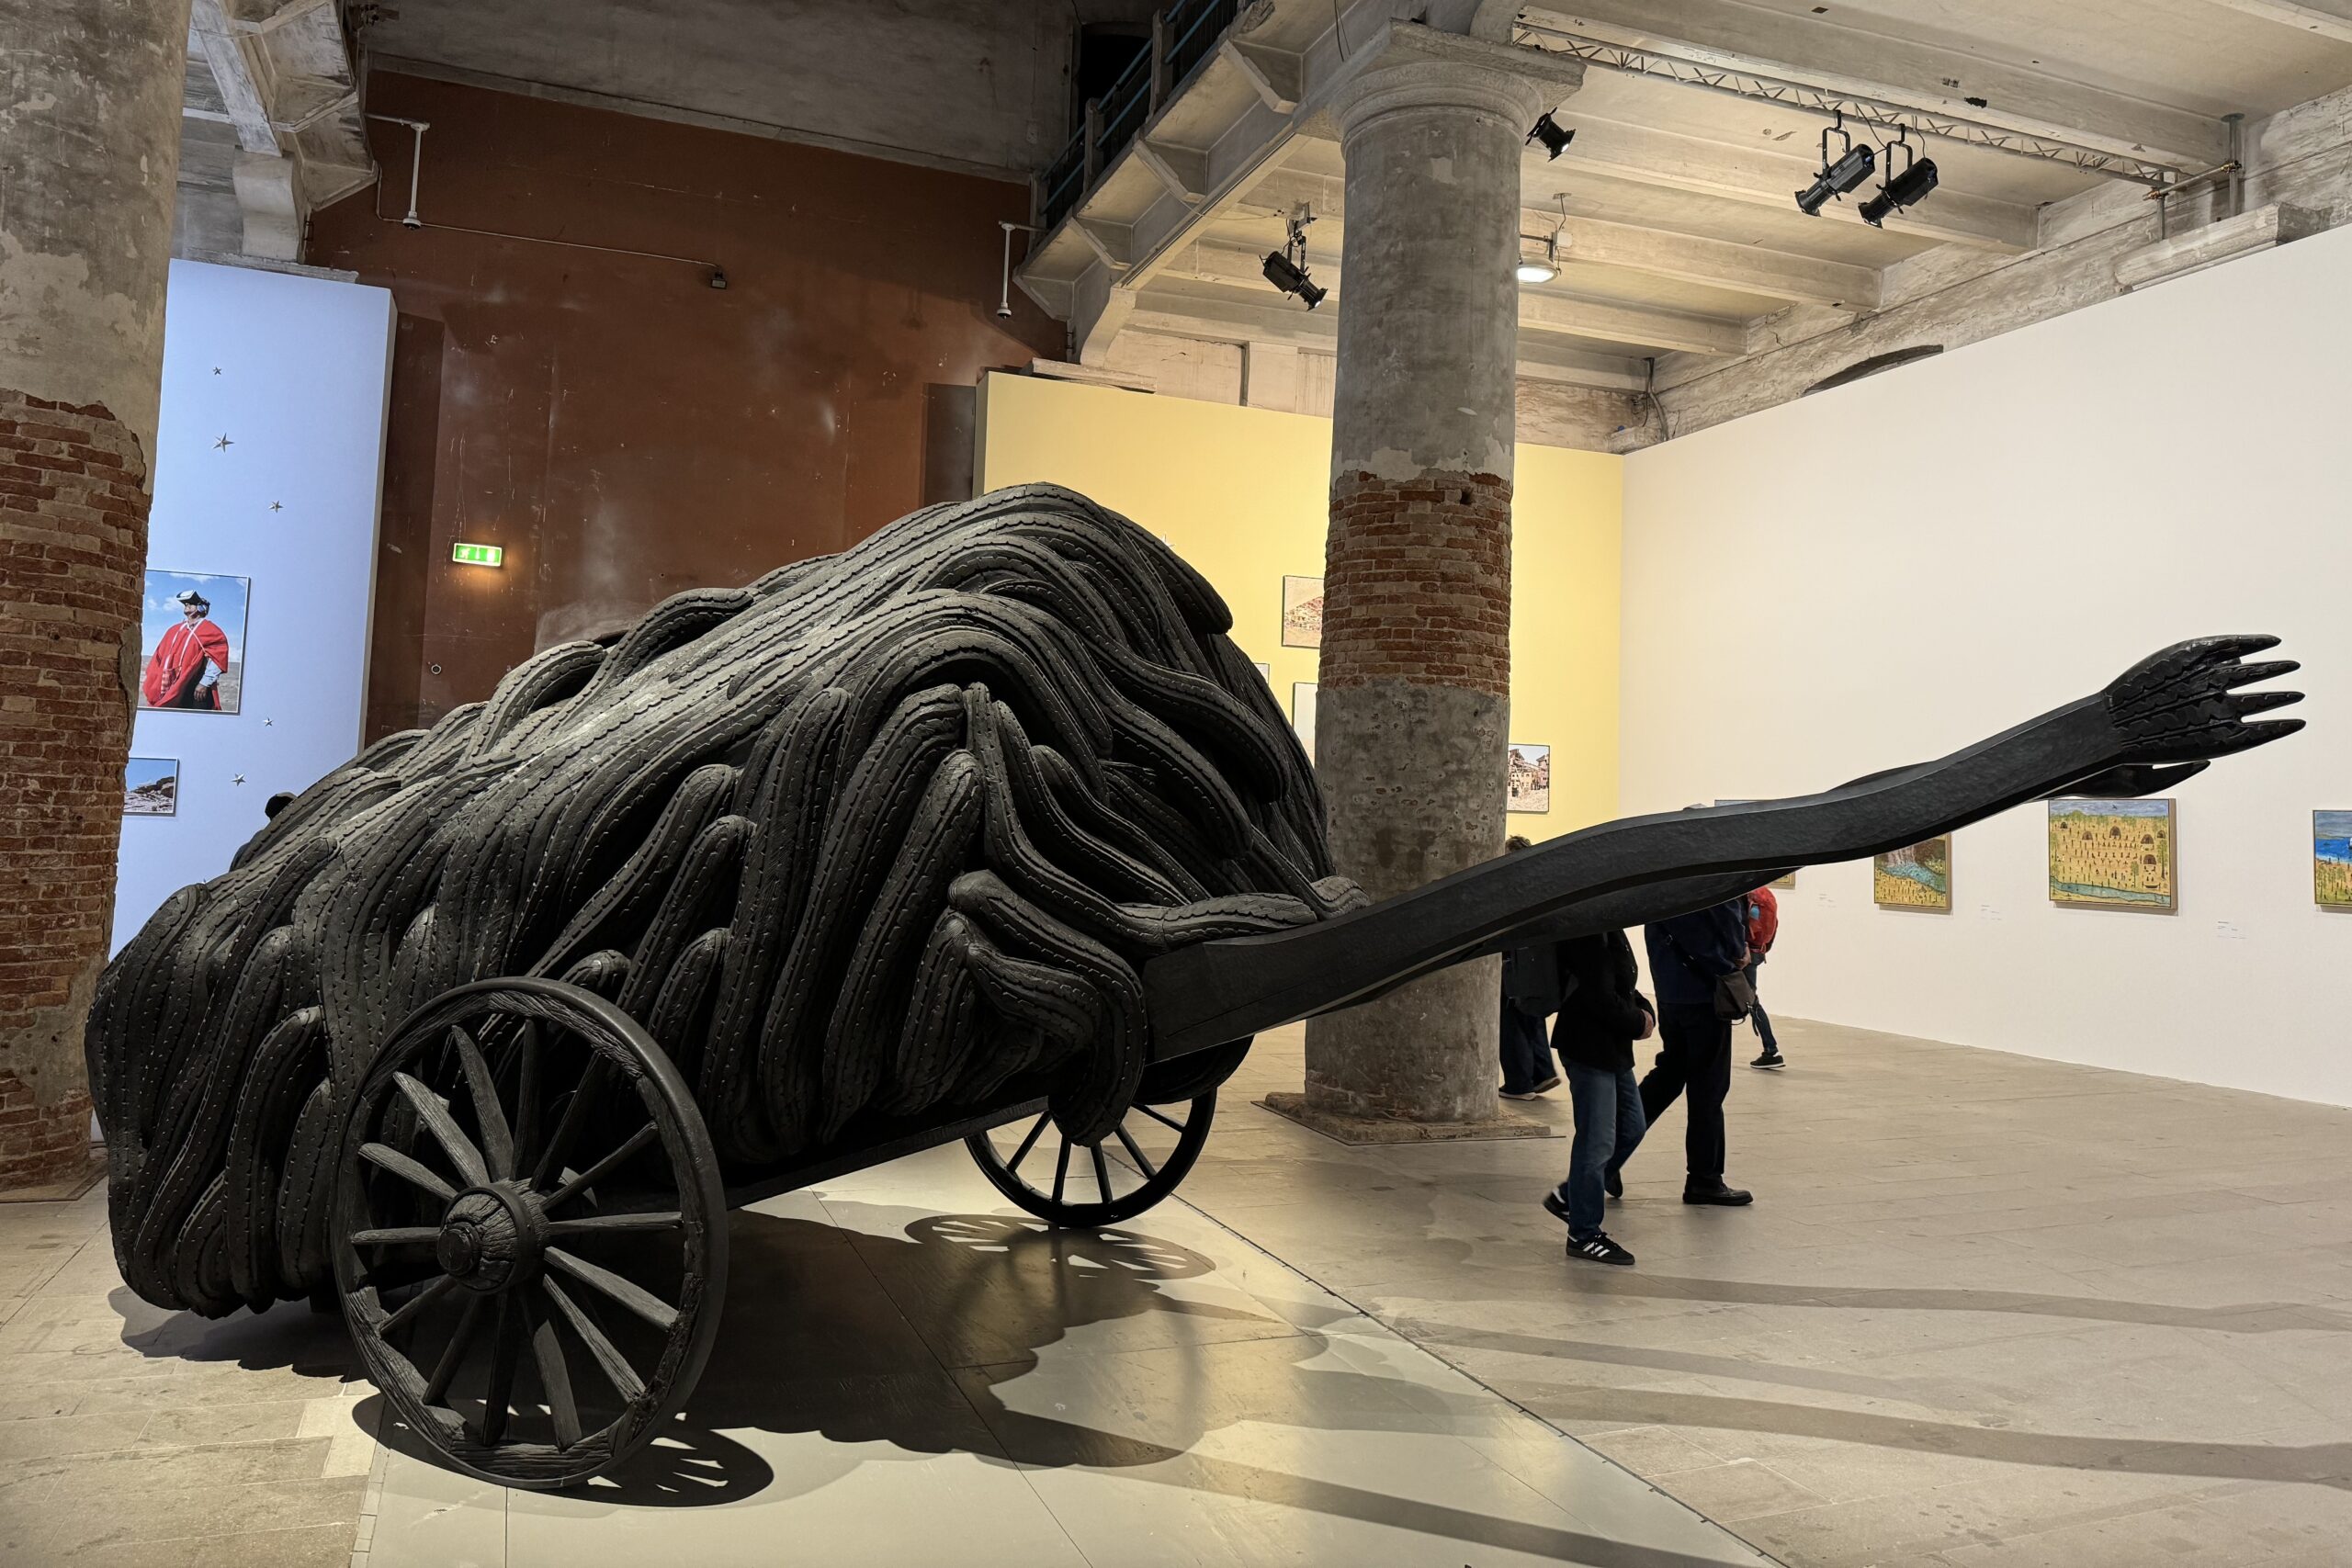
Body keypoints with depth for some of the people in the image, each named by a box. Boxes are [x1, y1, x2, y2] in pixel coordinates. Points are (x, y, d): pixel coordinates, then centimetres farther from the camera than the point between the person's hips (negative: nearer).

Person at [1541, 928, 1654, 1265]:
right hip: (1589, 1050, -11)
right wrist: (1638, 1023, -10)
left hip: (1612, 1048, 11)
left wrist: (1645, 1010, 0)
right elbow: (1600, 999, -25)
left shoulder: (1609, 931, 11)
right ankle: (1584, 1235, 8)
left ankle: (1569, 1197, 28)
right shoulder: (1591, 933, -21)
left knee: (1632, 1126, 19)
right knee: (1597, 1142, -4)